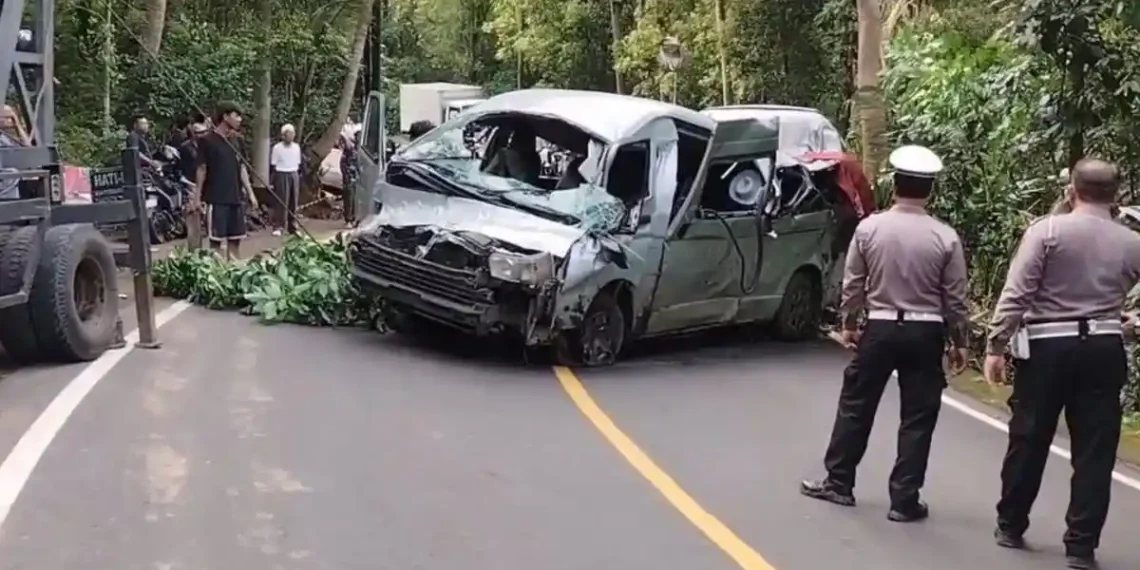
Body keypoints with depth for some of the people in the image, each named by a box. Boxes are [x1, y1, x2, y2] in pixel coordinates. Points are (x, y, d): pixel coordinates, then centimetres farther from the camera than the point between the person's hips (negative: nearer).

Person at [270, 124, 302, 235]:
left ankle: (293, 226, 13)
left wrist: (299, 176, 12)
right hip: (282, 175, -5)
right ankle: (278, 227, -5)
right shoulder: (277, 148, -6)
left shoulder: (296, 147, 9)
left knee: (293, 202, 6)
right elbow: (273, 165, -5)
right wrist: (273, 180, -9)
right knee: (282, 202, -8)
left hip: (294, 175, 5)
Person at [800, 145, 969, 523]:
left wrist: (849, 324, 15)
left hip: (879, 328, 1)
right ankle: (905, 501, 10)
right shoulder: (945, 237, -7)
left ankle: (839, 483, 23)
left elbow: (852, 284, 1)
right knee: (917, 418, 7)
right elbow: (955, 298, -2)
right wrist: (959, 342, 9)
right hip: (925, 333, -1)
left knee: (856, 406, 14)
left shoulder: (869, 227, -5)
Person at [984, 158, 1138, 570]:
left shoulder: (1047, 230, -7)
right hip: (1102, 349, 2)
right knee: (1094, 449, 6)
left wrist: (996, 346, -8)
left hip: (1048, 347, -2)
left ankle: (1010, 526, 24)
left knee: (1029, 441, 11)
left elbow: (1016, 294, -11)